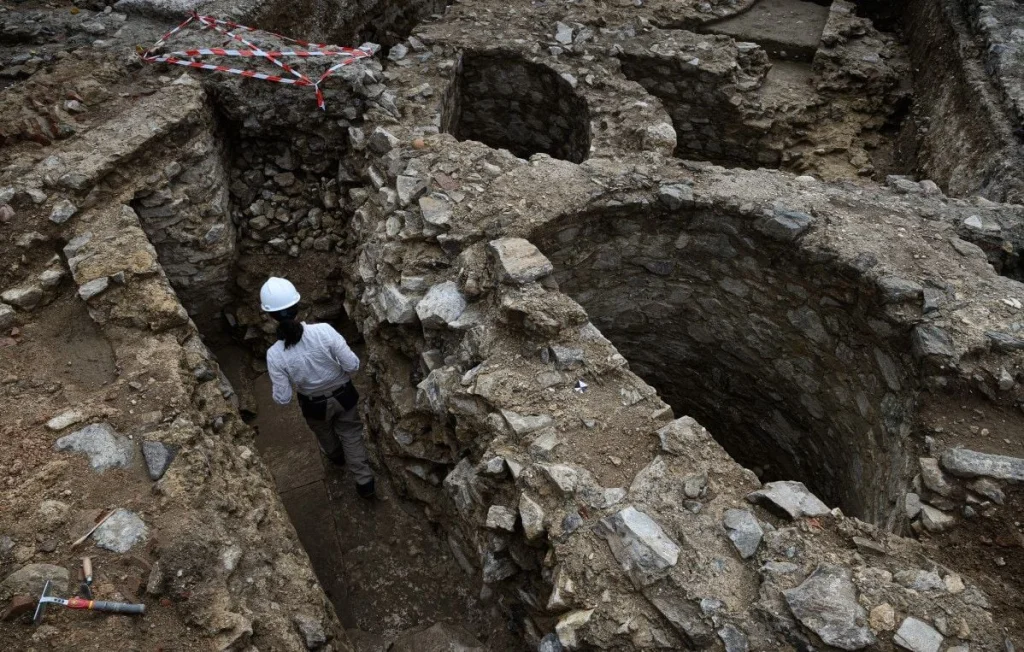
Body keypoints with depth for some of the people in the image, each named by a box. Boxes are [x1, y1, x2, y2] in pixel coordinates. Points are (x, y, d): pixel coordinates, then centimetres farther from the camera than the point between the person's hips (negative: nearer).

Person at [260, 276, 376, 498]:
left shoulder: (275, 355, -28)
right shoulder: (324, 331, -30)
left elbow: (283, 399, -19)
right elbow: (353, 365, -22)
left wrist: (276, 395, 5)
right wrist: (342, 375, 1)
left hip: (314, 405, 1)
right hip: (343, 395, -1)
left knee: (324, 433, 35)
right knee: (351, 435, 26)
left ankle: (336, 456, 66)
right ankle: (365, 482, 35)